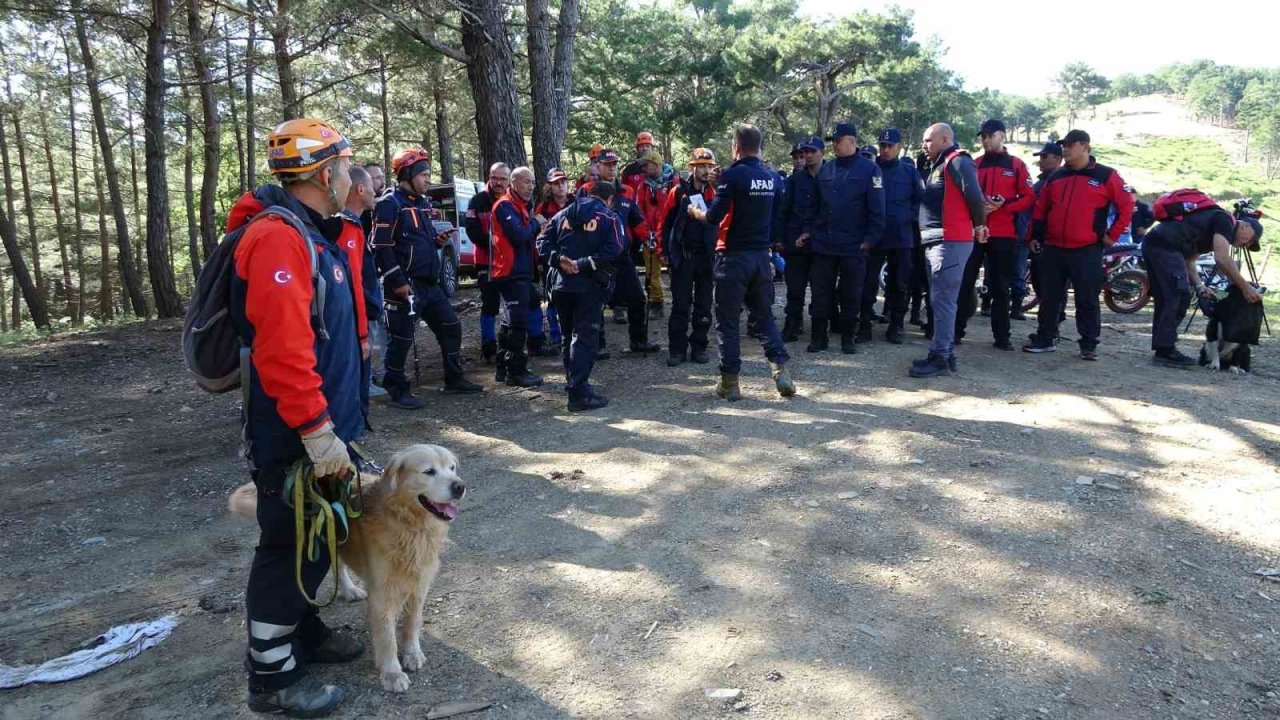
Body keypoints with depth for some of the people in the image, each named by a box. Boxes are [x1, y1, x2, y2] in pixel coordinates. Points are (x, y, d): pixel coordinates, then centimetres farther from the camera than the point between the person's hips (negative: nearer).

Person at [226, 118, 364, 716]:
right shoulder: (279, 239, -20)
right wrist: (316, 430, -27)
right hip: (294, 435, -10)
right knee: (291, 546, 2)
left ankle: (301, 630, 39)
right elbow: (282, 349, -29)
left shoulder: (314, 234, 14)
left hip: (322, 423, 10)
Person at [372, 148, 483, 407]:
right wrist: (398, 281, -20)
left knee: (451, 327, 13)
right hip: (406, 286, -9)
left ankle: (454, 379, 25)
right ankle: (398, 391, 10)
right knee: (402, 338, -2)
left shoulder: (423, 203, 17)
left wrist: (437, 240, 6)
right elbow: (381, 247, -17)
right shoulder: (390, 204, -11)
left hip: (430, 283, 9)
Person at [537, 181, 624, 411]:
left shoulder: (562, 215, 15)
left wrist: (558, 259, -7)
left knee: (570, 334, 18)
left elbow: (543, 241, 4)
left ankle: (573, 381, 30)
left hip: (561, 284, 5)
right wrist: (583, 264, -16)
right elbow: (613, 250, -16)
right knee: (585, 337, -5)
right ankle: (578, 392, -11)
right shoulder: (609, 218, 0)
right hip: (589, 286, -5)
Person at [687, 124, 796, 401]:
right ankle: (781, 372, 5)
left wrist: (696, 212, 3)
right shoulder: (772, 178, 6)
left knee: (727, 320, 4)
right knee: (765, 315, 15)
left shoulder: (732, 175, -12)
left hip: (734, 256, -5)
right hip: (762, 255, 5)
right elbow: (774, 217, 14)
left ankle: (729, 382, 7)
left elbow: (714, 217, -16)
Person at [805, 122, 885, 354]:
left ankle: (848, 338, 17)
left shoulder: (868, 169, -4)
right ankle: (818, 337, 13)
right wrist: (810, 230, 7)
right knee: (821, 293, 5)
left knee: (851, 294, 6)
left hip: (853, 246, -4)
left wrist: (870, 239, -12)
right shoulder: (826, 169, 10)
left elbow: (876, 208, -7)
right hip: (824, 243, 4)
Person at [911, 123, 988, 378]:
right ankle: (946, 353, 19)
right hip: (936, 241, 10)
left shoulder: (957, 161, -8)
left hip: (950, 241, -10)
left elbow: (973, 194, -19)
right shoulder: (939, 165, 22)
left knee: (942, 300, -9)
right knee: (940, 300, 13)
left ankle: (940, 357, -7)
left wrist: (978, 224, -6)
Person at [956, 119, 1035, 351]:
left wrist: (1004, 205, -14)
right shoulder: (975, 164, 10)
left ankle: (1001, 336, 9)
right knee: (965, 282, -1)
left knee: (1000, 287, 4)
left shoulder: (1016, 164, 5)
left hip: (1003, 234, -1)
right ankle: (956, 331, 5)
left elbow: (1029, 197, 2)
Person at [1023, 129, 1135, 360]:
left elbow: (1126, 205, 0)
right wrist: (1035, 236, 12)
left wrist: (1112, 235, -2)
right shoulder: (1056, 177, 12)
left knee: (1087, 300, 1)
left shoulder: (1106, 176, -2)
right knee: (1049, 297, 9)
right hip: (1053, 249, 4)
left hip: (1087, 251, -4)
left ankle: (1089, 345, 8)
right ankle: (1045, 339, 19)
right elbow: (1040, 208, 18)